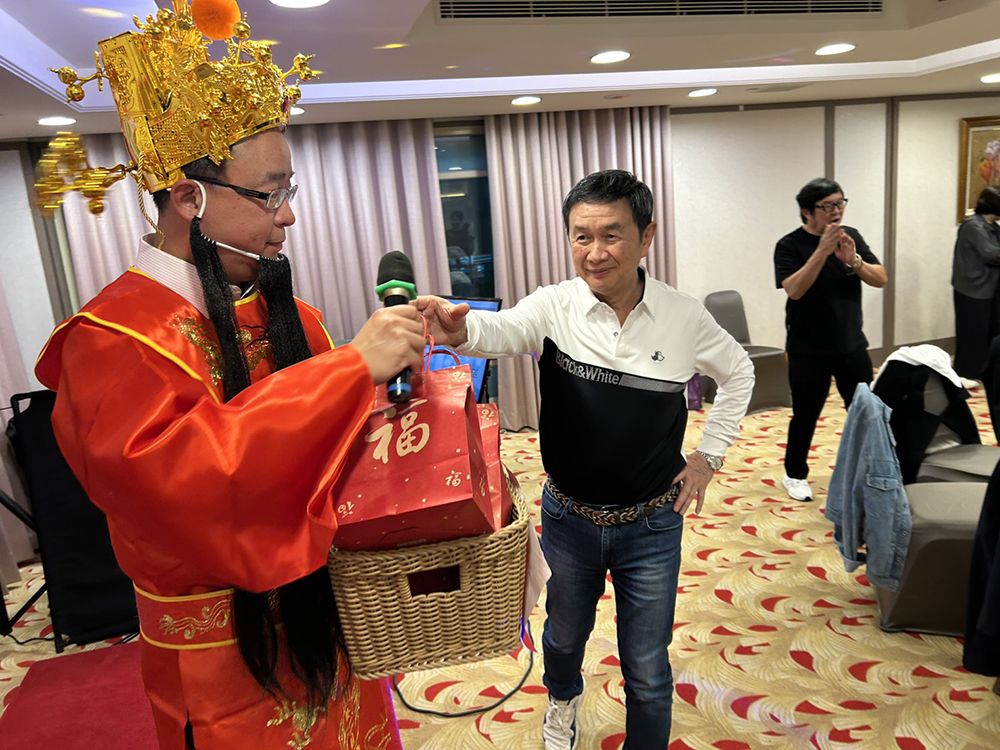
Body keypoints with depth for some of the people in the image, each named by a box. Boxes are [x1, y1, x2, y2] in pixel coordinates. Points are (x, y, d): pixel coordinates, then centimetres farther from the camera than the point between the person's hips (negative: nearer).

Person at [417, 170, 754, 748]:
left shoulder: (685, 317, -11)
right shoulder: (557, 305, -14)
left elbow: (738, 373, 7)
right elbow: (505, 330, -36)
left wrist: (710, 454, 1)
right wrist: (459, 328, -58)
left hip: (651, 525, -1)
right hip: (569, 517, 1)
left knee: (647, 673, 12)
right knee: (565, 634, 27)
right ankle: (564, 699, 61)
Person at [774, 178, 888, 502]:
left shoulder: (852, 236, 5)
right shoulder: (790, 245, -9)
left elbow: (881, 279, 1)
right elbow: (794, 289, -23)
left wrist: (853, 260, -17)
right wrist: (823, 250, -29)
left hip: (852, 345, 5)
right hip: (808, 350, -4)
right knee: (806, 415, 4)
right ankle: (795, 475, 23)